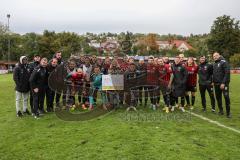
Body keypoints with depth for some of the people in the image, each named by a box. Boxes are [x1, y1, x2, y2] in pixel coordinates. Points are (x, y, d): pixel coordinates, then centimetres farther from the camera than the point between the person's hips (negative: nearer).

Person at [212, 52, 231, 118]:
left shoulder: (224, 62, -7)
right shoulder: (214, 64, 15)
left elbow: (227, 73, -15)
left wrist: (223, 83, -20)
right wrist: (213, 81, 5)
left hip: (224, 83, -7)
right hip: (216, 84, 7)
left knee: (226, 97, -5)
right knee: (218, 97, 10)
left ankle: (228, 112, 5)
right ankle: (221, 110, 22)